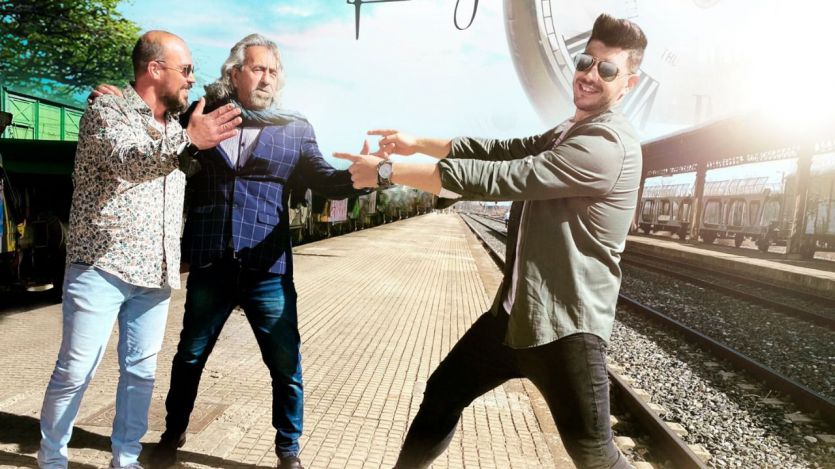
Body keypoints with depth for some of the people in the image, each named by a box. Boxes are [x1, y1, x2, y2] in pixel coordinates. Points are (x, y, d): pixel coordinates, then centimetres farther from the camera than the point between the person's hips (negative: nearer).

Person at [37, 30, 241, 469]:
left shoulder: (174, 126, 14)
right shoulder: (106, 110, -6)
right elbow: (127, 160, -27)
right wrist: (187, 140, -42)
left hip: (154, 273, 6)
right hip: (101, 268, -5)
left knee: (141, 371, 10)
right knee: (75, 371, 3)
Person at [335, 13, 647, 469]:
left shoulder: (608, 144, -19)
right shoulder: (568, 133, 16)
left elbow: (499, 178, -25)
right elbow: (501, 151, 11)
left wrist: (386, 171, -21)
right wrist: (419, 143, -3)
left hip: (566, 326, -9)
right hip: (515, 310, 9)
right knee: (442, 394, 15)